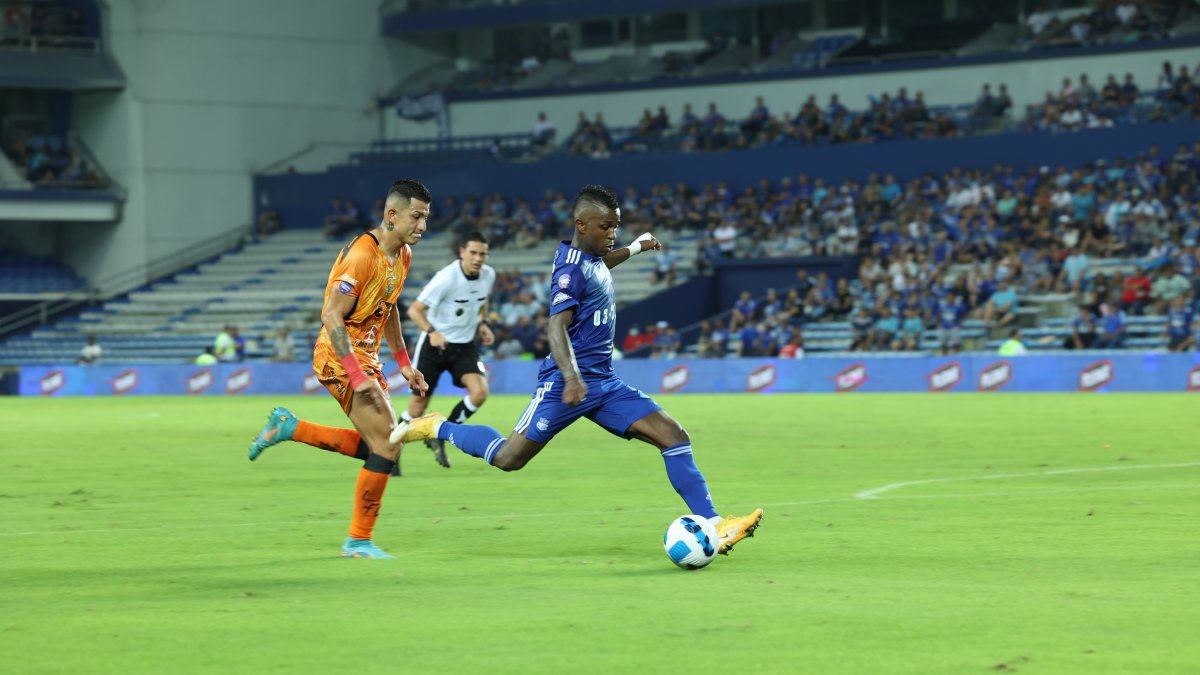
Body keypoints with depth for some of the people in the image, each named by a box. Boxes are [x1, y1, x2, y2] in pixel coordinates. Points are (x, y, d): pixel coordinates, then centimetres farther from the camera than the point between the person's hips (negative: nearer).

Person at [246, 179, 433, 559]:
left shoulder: (402, 255, 7)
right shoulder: (361, 256, -22)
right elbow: (332, 317, -25)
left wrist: (404, 363, 16)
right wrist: (356, 375, -29)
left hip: (366, 357, 10)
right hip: (341, 358, -10)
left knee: (377, 446, 10)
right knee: (387, 446, -12)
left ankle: (289, 428, 18)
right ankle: (359, 541, -1)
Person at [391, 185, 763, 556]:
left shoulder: (592, 258, 13)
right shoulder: (572, 268, -16)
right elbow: (557, 326, -27)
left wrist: (633, 249, 50)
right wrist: (572, 378, -41)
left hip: (604, 383, 9)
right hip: (566, 383, -9)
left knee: (674, 436, -5)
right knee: (508, 458, -8)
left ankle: (714, 525, -9)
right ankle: (437, 428, 18)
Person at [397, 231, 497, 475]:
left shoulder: (488, 275, -4)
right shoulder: (446, 278, -23)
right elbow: (414, 310, -22)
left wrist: (482, 323, 3)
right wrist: (432, 331, -39)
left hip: (465, 345, 5)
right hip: (435, 344, -5)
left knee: (479, 393, -18)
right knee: (417, 407, -3)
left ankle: (439, 437, 4)